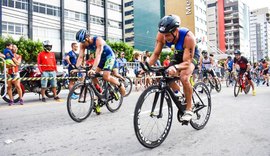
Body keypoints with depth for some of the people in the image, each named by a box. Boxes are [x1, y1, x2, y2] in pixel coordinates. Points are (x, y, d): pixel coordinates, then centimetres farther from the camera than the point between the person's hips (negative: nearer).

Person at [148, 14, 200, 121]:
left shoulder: (188, 37, -39)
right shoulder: (161, 35, -27)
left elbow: (187, 62, -38)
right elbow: (156, 54, -19)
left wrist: (175, 67, -58)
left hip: (191, 56, -5)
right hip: (178, 55, 5)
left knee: (184, 78, -30)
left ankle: (189, 109, -11)